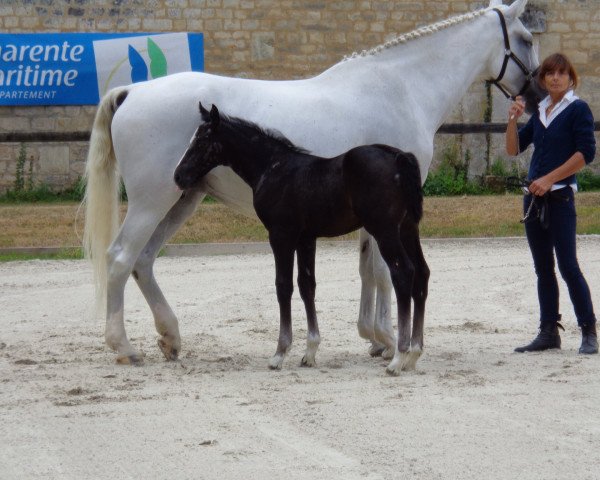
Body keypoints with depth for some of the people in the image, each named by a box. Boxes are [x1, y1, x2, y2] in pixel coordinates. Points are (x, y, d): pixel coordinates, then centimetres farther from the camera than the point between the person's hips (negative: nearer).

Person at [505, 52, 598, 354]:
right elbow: (513, 149, 15)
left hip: (560, 196, -7)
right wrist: (513, 120, 0)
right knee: (543, 269, 9)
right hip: (534, 197, 7)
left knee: (568, 266, -9)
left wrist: (549, 179, -16)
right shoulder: (539, 112, 14)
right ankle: (548, 332, 14)